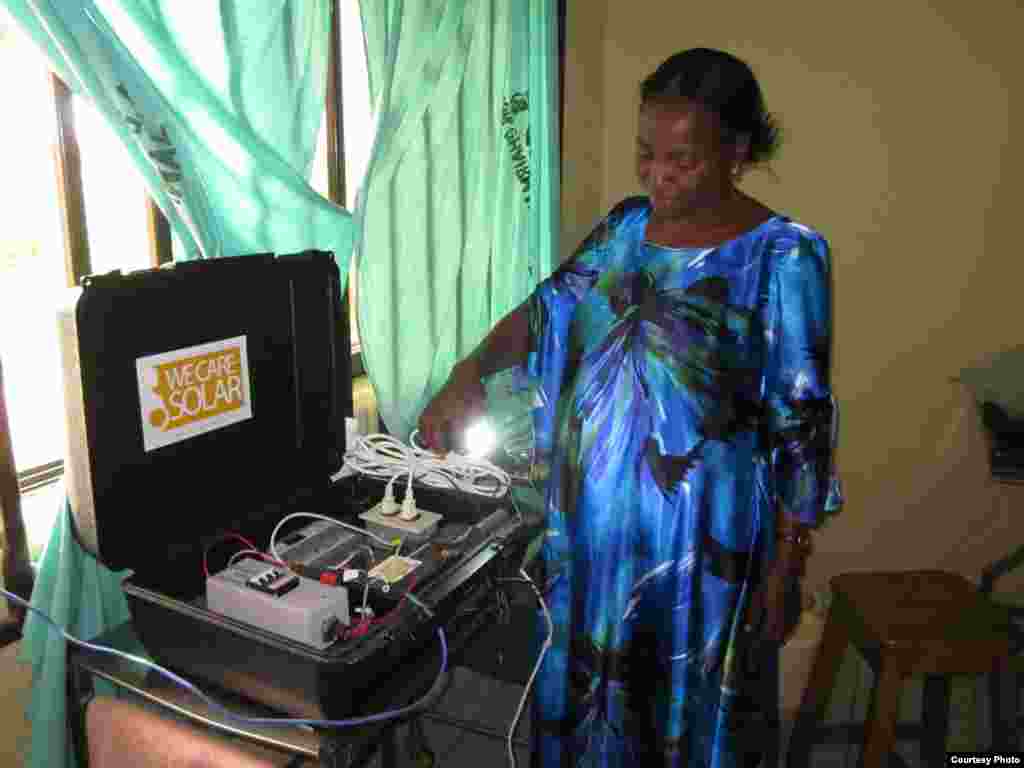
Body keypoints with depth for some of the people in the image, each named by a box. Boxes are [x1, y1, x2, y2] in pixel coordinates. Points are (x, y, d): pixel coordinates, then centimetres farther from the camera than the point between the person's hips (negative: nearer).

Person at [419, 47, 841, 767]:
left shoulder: (784, 256, -14)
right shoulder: (626, 225, 3)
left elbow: (802, 432, -12)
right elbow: (544, 311, 10)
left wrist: (784, 575, -10)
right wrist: (470, 370, -8)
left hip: (697, 544, -5)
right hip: (589, 526, 5)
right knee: (590, 697, 22)